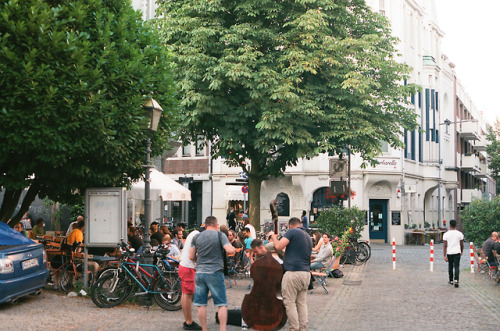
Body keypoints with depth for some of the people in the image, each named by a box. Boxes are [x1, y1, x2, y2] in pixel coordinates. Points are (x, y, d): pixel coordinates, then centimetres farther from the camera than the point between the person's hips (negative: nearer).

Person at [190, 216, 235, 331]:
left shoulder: (197, 237, 10)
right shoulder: (220, 235, -1)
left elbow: (191, 256, 11)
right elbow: (230, 250, -13)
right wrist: (233, 248, 9)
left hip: (200, 272, 4)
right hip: (215, 273, -3)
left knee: (201, 304, 7)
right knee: (222, 304, 1)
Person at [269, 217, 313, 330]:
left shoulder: (292, 231, -5)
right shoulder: (308, 237, 19)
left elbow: (278, 246, -14)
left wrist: (273, 236, 4)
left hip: (293, 273, -8)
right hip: (306, 273, 8)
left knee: (290, 303, -2)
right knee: (302, 303, 12)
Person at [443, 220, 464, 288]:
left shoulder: (446, 234, -3)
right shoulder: (459, 234, -1)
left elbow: (445, 245, -6)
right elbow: (462, 245, 6)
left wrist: (444, 255, -4)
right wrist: (461, 252, 24)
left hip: (449, 253, 1)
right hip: (457, 252, -1)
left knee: (450, 266, 16)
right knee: (457, 266, -3)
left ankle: (451, 280, 27)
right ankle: (456, 280, -21)